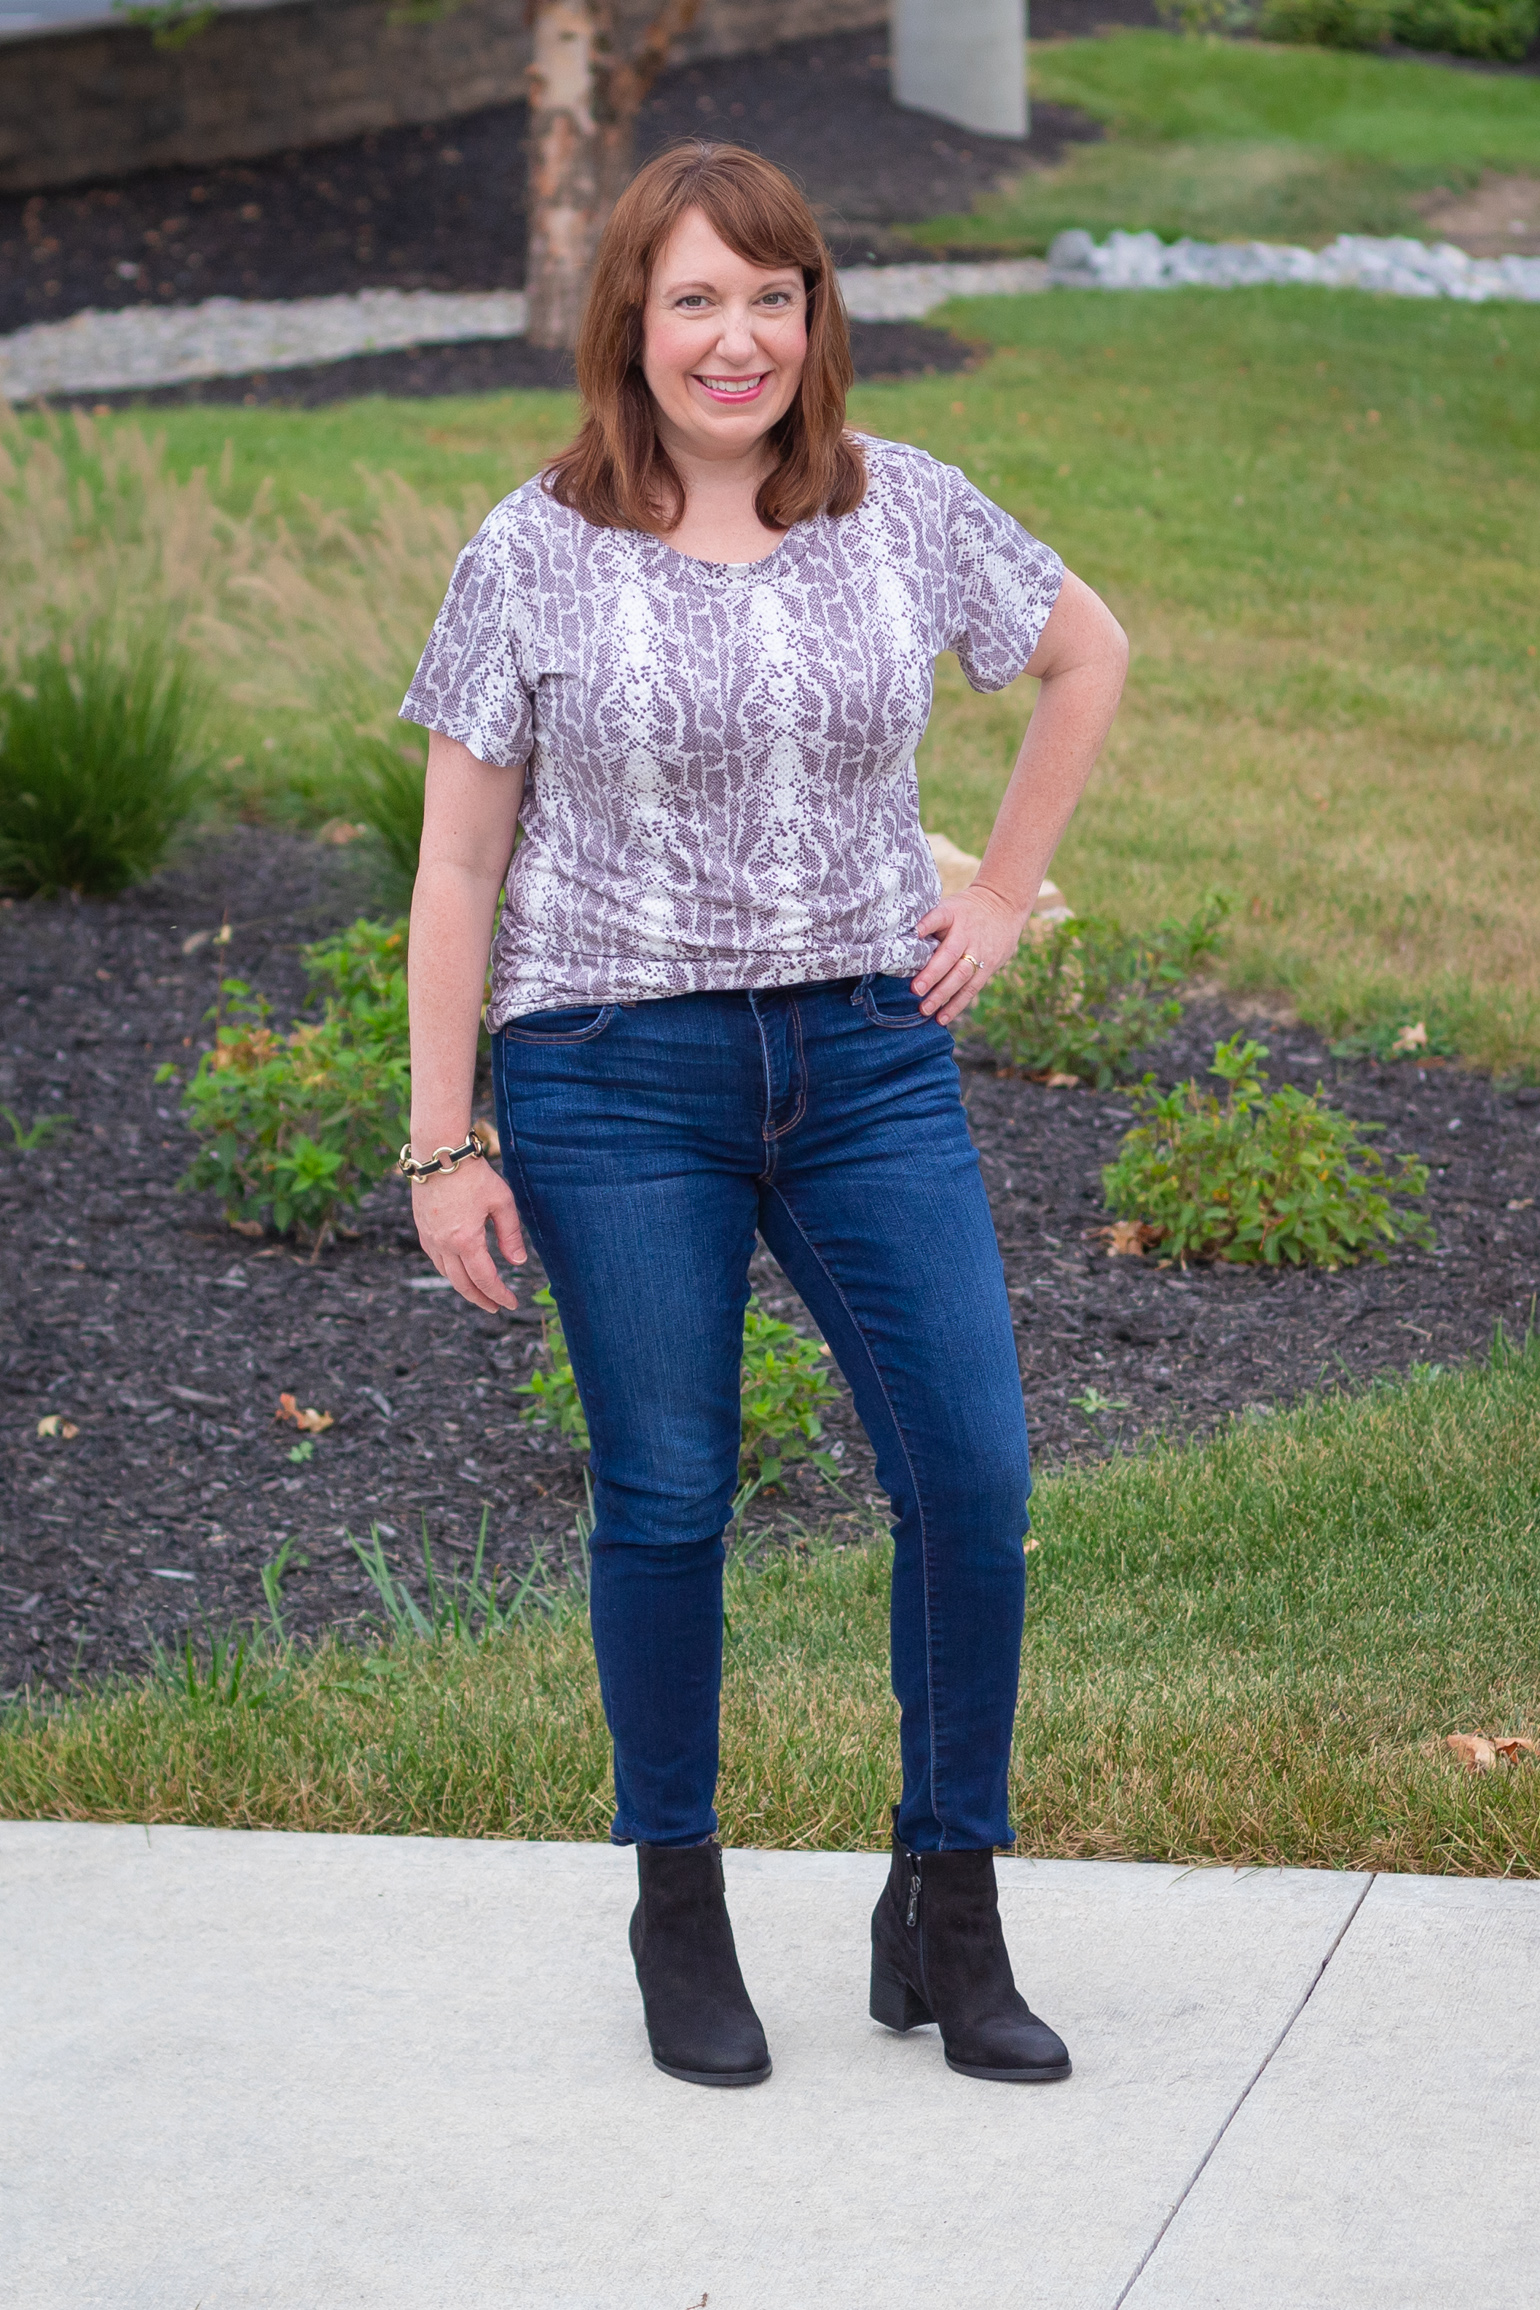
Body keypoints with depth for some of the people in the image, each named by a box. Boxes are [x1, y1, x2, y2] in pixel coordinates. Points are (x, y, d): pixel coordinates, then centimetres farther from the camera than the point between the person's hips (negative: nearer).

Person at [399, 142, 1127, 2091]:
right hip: (618, 1075, -2)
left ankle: (948, 1910, 12)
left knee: (973, 1477, -4)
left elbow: (1087, 655, 21)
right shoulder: (536, 554, -3)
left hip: (870, 1059, 2)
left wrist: (1002, 898, 12)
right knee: (666, 1502, 3)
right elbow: (458, 862, 0)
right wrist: (442, 1143, -4)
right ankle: (677, 1908, 21)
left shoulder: (904, 509, 3)